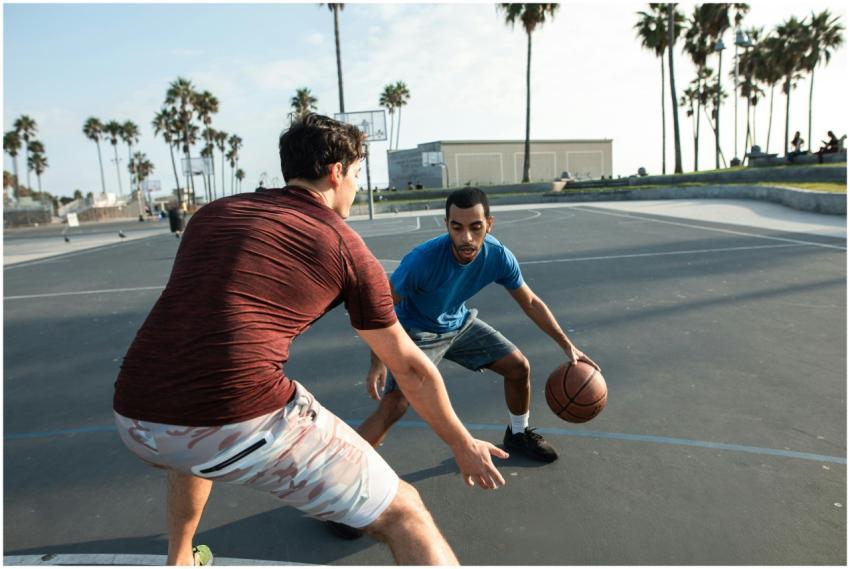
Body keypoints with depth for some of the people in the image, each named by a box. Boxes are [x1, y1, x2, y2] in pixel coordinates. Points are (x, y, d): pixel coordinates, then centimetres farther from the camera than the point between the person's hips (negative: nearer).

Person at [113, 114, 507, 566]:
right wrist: (463, 445, 27)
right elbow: (410, 367, 13)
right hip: (247, 421, -6)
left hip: (135, 421, 7)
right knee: (402, 514, 9)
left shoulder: (212, 213, 18)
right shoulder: (347, 247, 7)